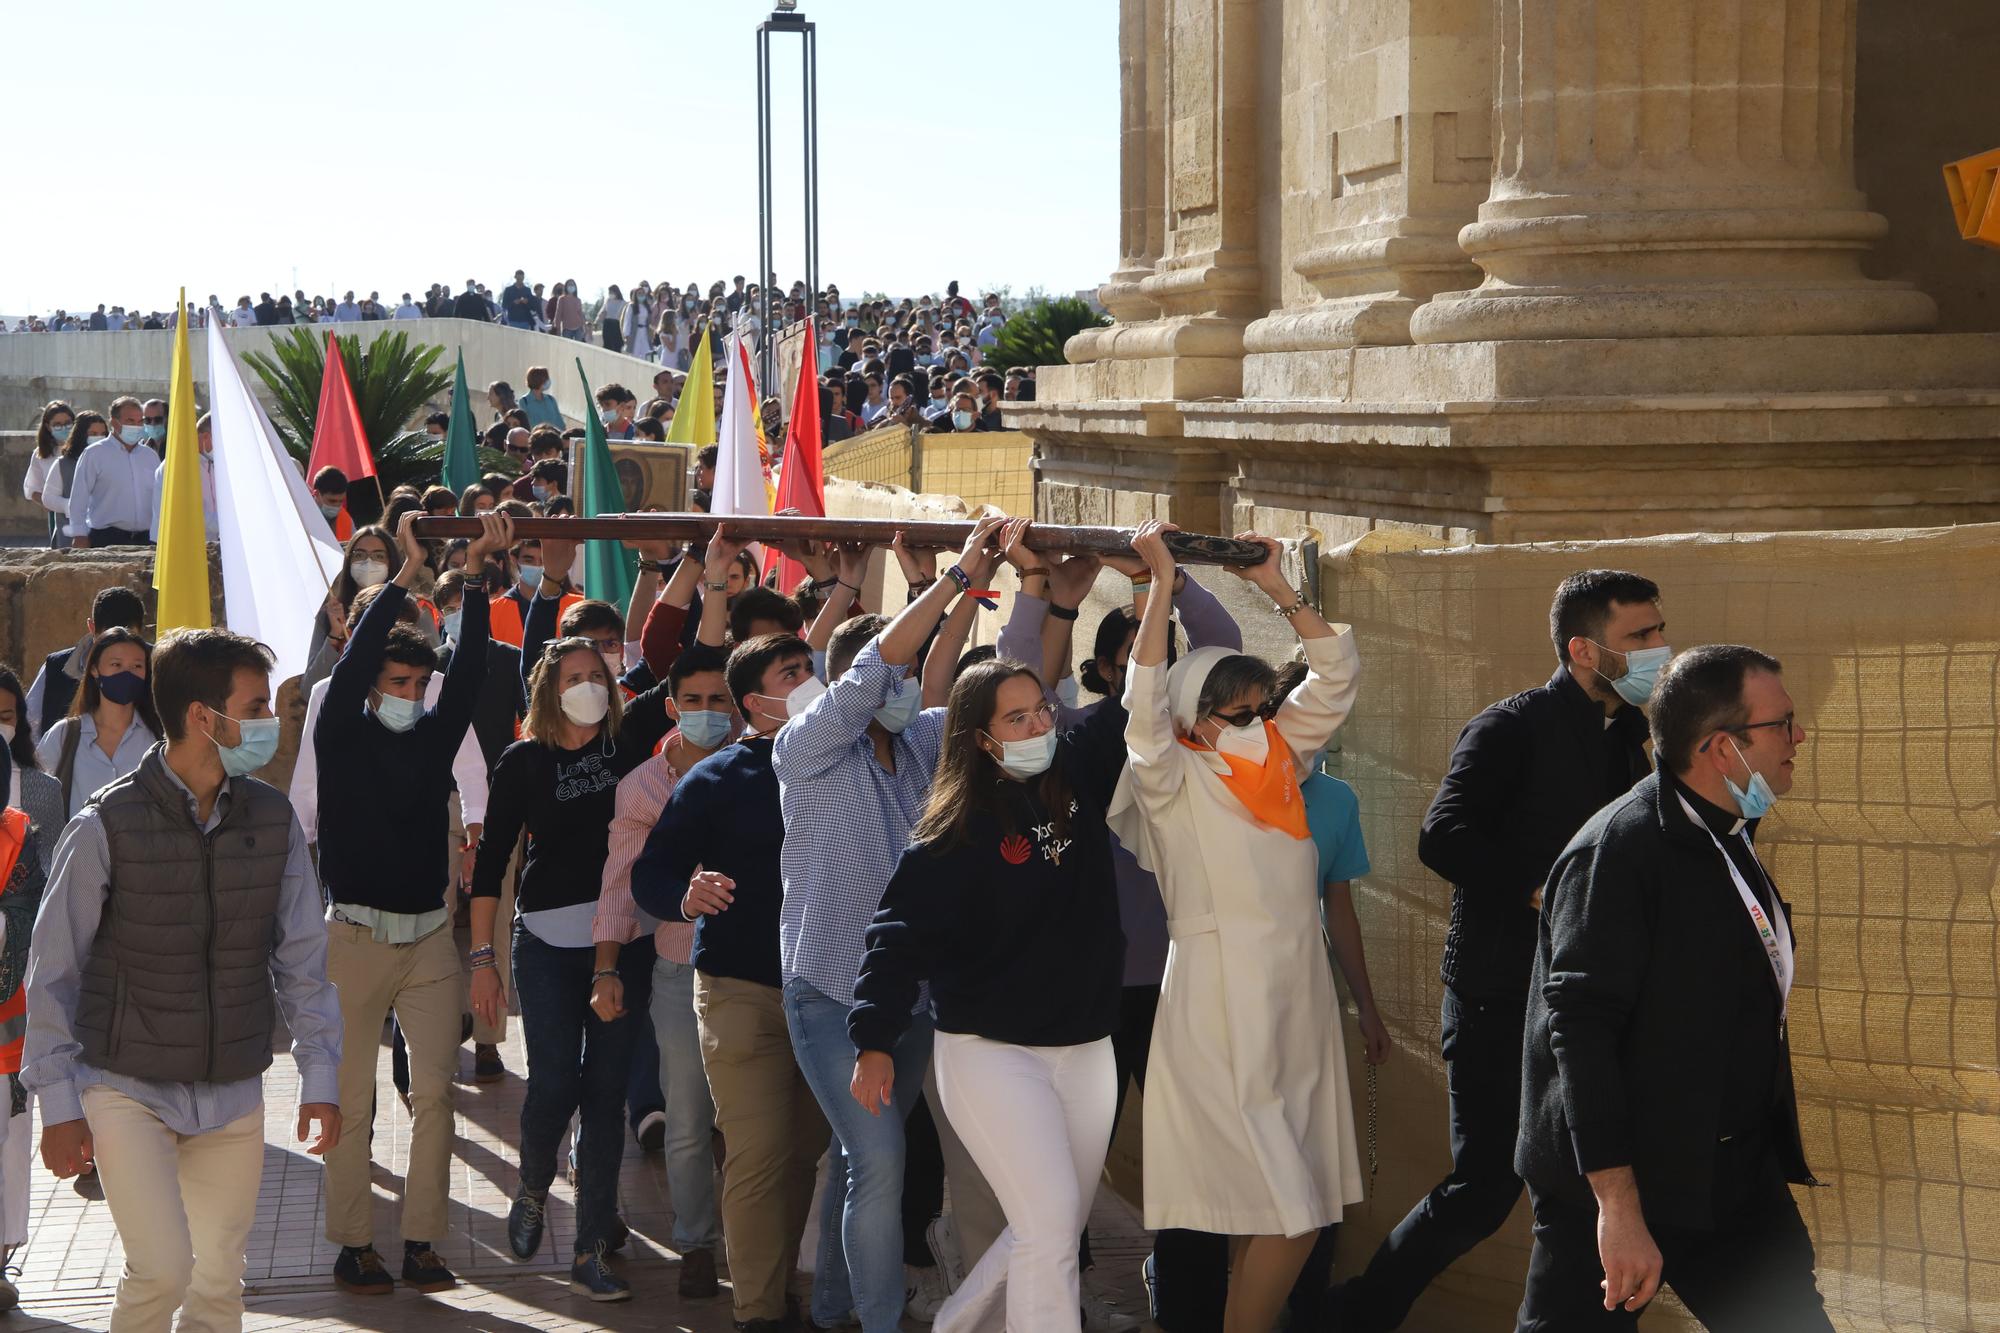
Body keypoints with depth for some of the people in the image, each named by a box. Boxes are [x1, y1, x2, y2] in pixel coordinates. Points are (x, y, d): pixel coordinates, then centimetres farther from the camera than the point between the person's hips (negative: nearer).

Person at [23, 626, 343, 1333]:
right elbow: (53, 972, -5)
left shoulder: (272, 820, 1)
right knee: (163, 1269, -17)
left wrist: (320, 1079, 2)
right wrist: (58, 1103, -6)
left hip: (234, 1094, 4)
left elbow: (302, 959, 7)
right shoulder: (107, 826, -11)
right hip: (127, 1089, -4)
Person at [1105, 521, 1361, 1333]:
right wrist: (1162, 582, -19)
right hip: (1225, 1011, -7)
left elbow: (1335, 674, 11)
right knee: (1289, 1219, -11)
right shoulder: (1175, 781, -6)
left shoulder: (1278, 759, 10)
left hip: (1298, 1003, 7)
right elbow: (1146, 700, -21)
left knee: (1265, 1214, 10)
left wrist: (1278, 591, 4)